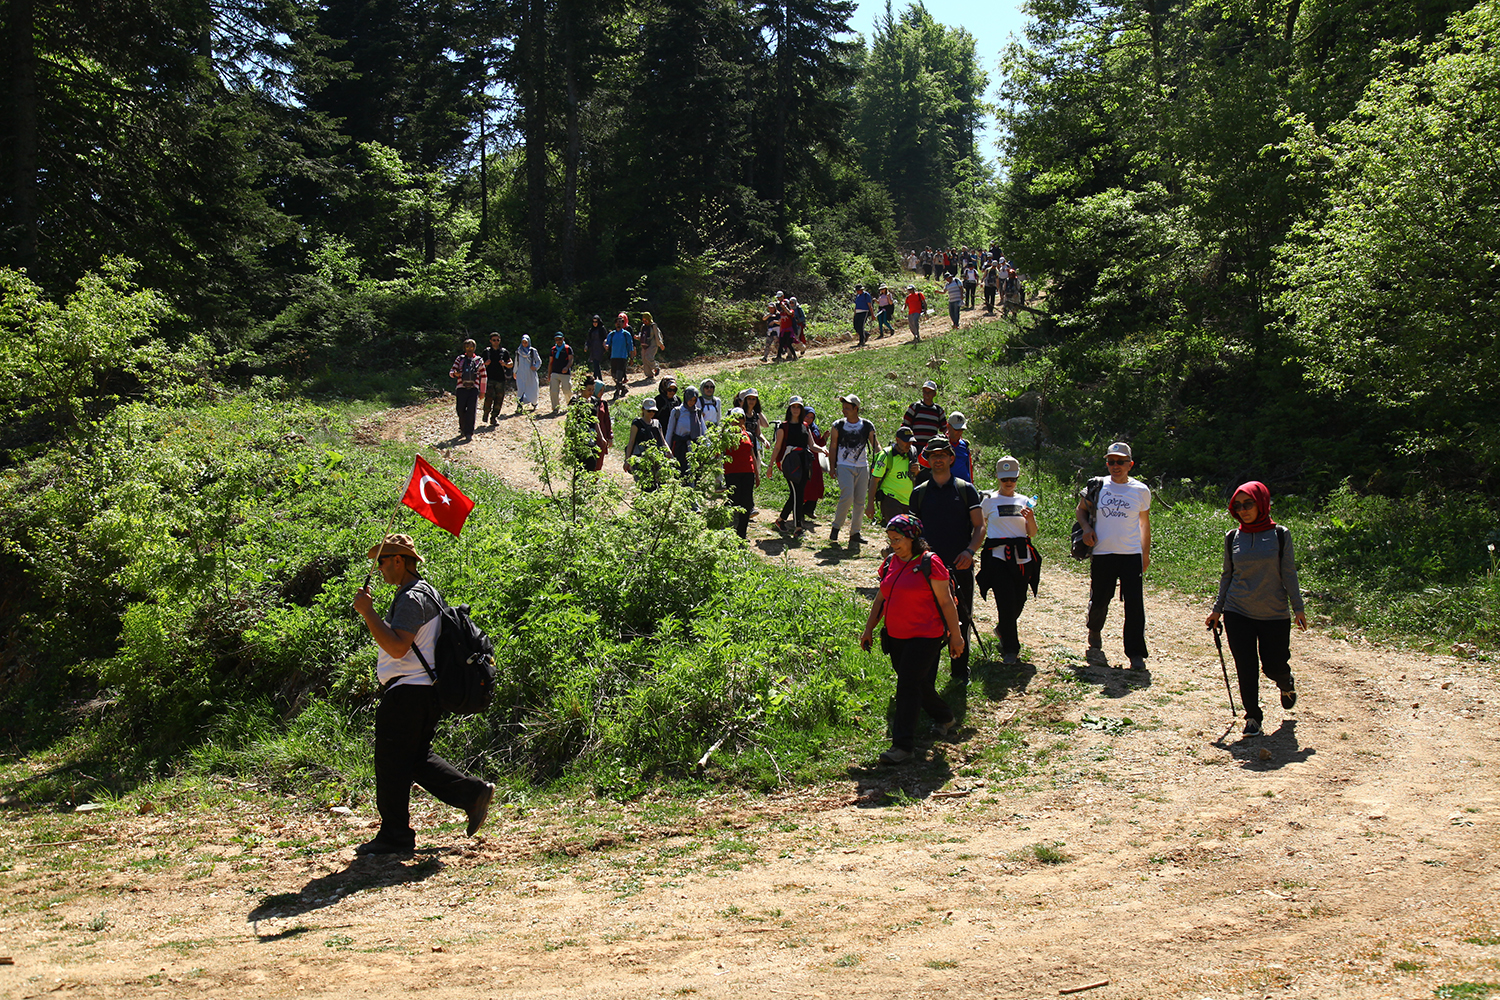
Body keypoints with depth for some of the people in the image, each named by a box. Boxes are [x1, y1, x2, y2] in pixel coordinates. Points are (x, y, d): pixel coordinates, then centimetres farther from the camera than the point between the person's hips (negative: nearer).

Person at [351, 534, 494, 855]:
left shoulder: (412, 598, -16)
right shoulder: (423, 592, 19)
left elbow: (397, 647, -27)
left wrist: (367, 612, -23)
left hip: (407, 692, -11)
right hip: (423, 692, 11)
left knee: (391, 763, -3)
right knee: (418, 759, 16)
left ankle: (394, 836, 4)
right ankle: (473, 792, 9)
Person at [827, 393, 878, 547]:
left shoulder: (867, 426, 4)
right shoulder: (838, 425, 2)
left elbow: (875, 445, 9)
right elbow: (833, 446, 7)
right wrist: (832, 467, 3)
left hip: (863, 468, 2)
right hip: (844, 466, -2)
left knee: (860, 501, 2)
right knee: (847, 497, -19)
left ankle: (854, 532, 14)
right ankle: (836, 527, -1)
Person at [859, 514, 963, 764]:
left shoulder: (930, 563, -12)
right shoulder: (891, 563, 7)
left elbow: (945, 602, -9)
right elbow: (881, 598, 17)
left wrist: (956, 636, -7)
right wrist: (869, 629, 17)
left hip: (925, 637, -7)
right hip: (896, 637, 7)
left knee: (908, 685, -11)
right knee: (918, 683, 17)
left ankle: (903, 745, -7)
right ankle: (945, 718, 41)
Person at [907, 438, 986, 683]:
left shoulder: (966, 489, 6)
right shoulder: (919, 492, 10)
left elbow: (980, 526, 3)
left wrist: (970, 551, -14)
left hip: (961, 567, 0)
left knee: (961, 621, 6)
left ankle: (961, 672, 18)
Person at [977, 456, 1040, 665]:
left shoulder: (1024, 501, 12)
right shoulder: (988, 501, 4)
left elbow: (1032, 533, 9)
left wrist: (1031, 519, -9)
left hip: (1022, 559, 3)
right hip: (998, 557, -3)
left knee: (1018, 603, 7)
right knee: (1006, 603, -11)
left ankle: (1002, 631, 38)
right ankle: (1010, 650, 1)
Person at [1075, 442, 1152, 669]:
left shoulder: (1141, 490, 4)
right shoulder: (1097, 486, 3)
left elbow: (1144, 523, 15)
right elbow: (1080, 510, 16)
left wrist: (1146, 553, 14)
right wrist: (1086, 527, -4)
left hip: (1132, 555, 0)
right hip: (1102, 554, 0)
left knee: (1135, 606, -5)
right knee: (1098, 602, 9)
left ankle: (1136, 654, 3)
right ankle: (1094, 635, 39)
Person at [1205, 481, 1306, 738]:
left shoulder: (1280, 535, -3)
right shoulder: (1232, 538, 3)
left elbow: (1289, 573, 0)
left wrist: (1297, 607, -6)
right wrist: (1217, 609, 9)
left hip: (1274, 614, -1)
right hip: (1238, 614, 2)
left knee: (1274, 666, 3)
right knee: (1246, 669, -2)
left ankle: (1286, 684, 39)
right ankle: (1253, 718, 13)